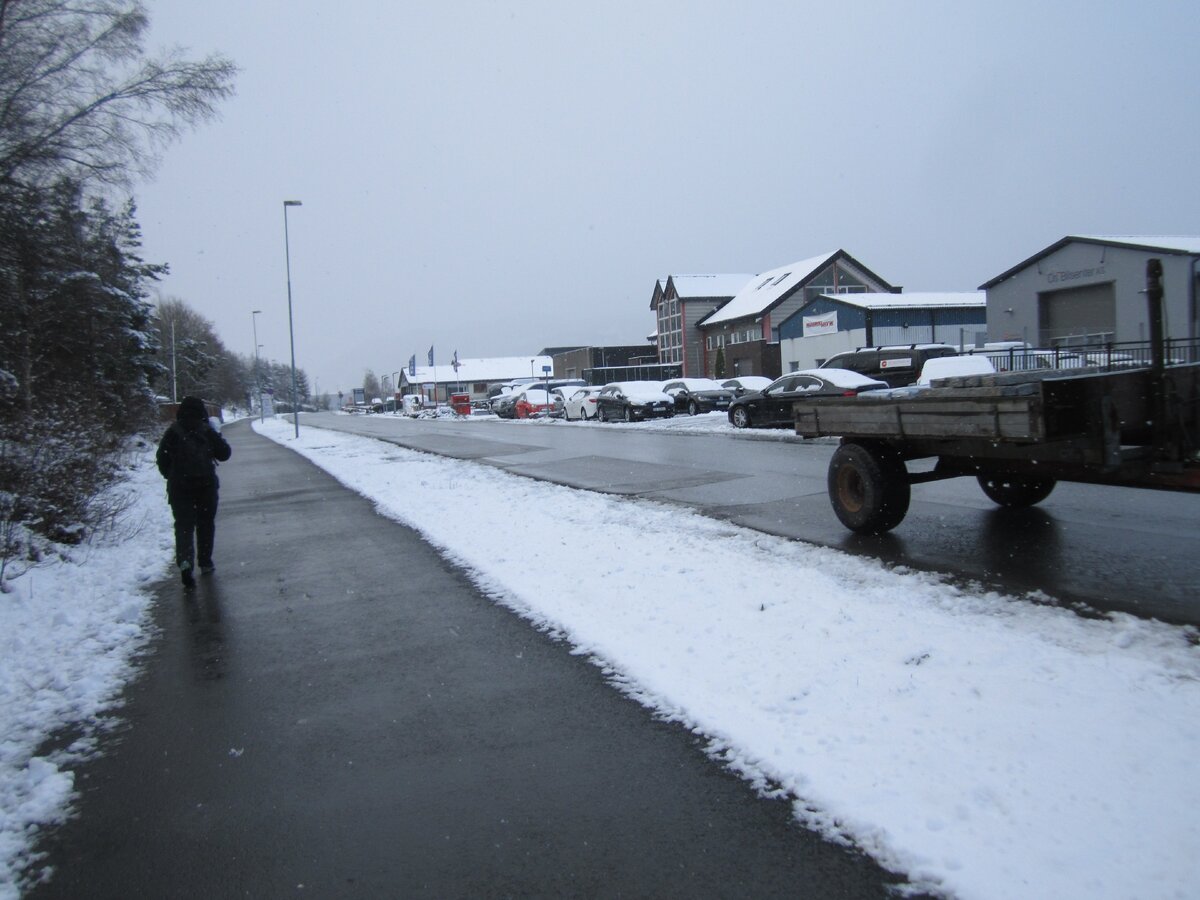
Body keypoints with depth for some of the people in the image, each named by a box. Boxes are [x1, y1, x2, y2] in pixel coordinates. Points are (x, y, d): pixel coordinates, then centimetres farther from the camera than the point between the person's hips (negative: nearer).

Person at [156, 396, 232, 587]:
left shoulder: (173, 432, -2)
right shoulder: (207, 431, -4)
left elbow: (162, 458, -1)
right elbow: (224, 454, 3)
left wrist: (170, 476, 14)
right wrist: (217, 434, 14)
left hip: (179, 487, 0)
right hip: (206, 485, 0)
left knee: (183, 526, 1)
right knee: (206, 524, 15)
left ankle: (185, 561, -20)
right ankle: (205, 562, 20)